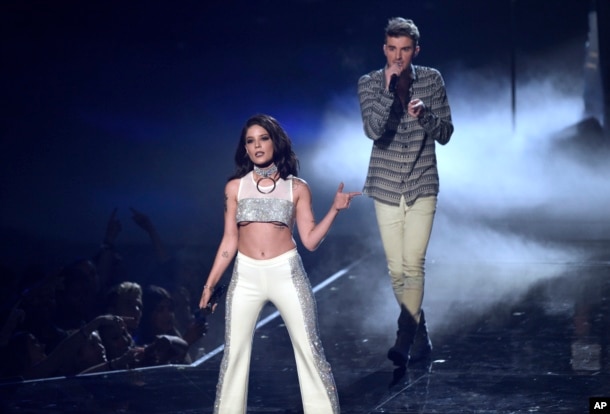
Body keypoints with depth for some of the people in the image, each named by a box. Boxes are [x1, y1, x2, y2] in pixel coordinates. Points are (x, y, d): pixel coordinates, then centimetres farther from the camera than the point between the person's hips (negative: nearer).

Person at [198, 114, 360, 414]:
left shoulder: (297, 188, 3)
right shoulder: (235, 187, 5)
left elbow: (310, 240, 0)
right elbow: (229, 242, 9)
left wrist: (334, 209, -11)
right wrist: (210, 284, 6)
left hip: (287, 274, -1)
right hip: (246, 276, 1)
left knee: (309, 349, -1)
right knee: (234, 353, 3)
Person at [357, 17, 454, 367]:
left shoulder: (431, 80, -1)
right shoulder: (370, 83, -3)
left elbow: (445, 134, 1)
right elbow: (373, 130, -18)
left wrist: (424, 114, -18)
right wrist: (388, 88, -26)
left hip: (422, 186, -1)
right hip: (386, 187, 1)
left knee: (413, 266, -11)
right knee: (396, 270, 5)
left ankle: (405, 341, -10)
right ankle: (421, 337, 19)